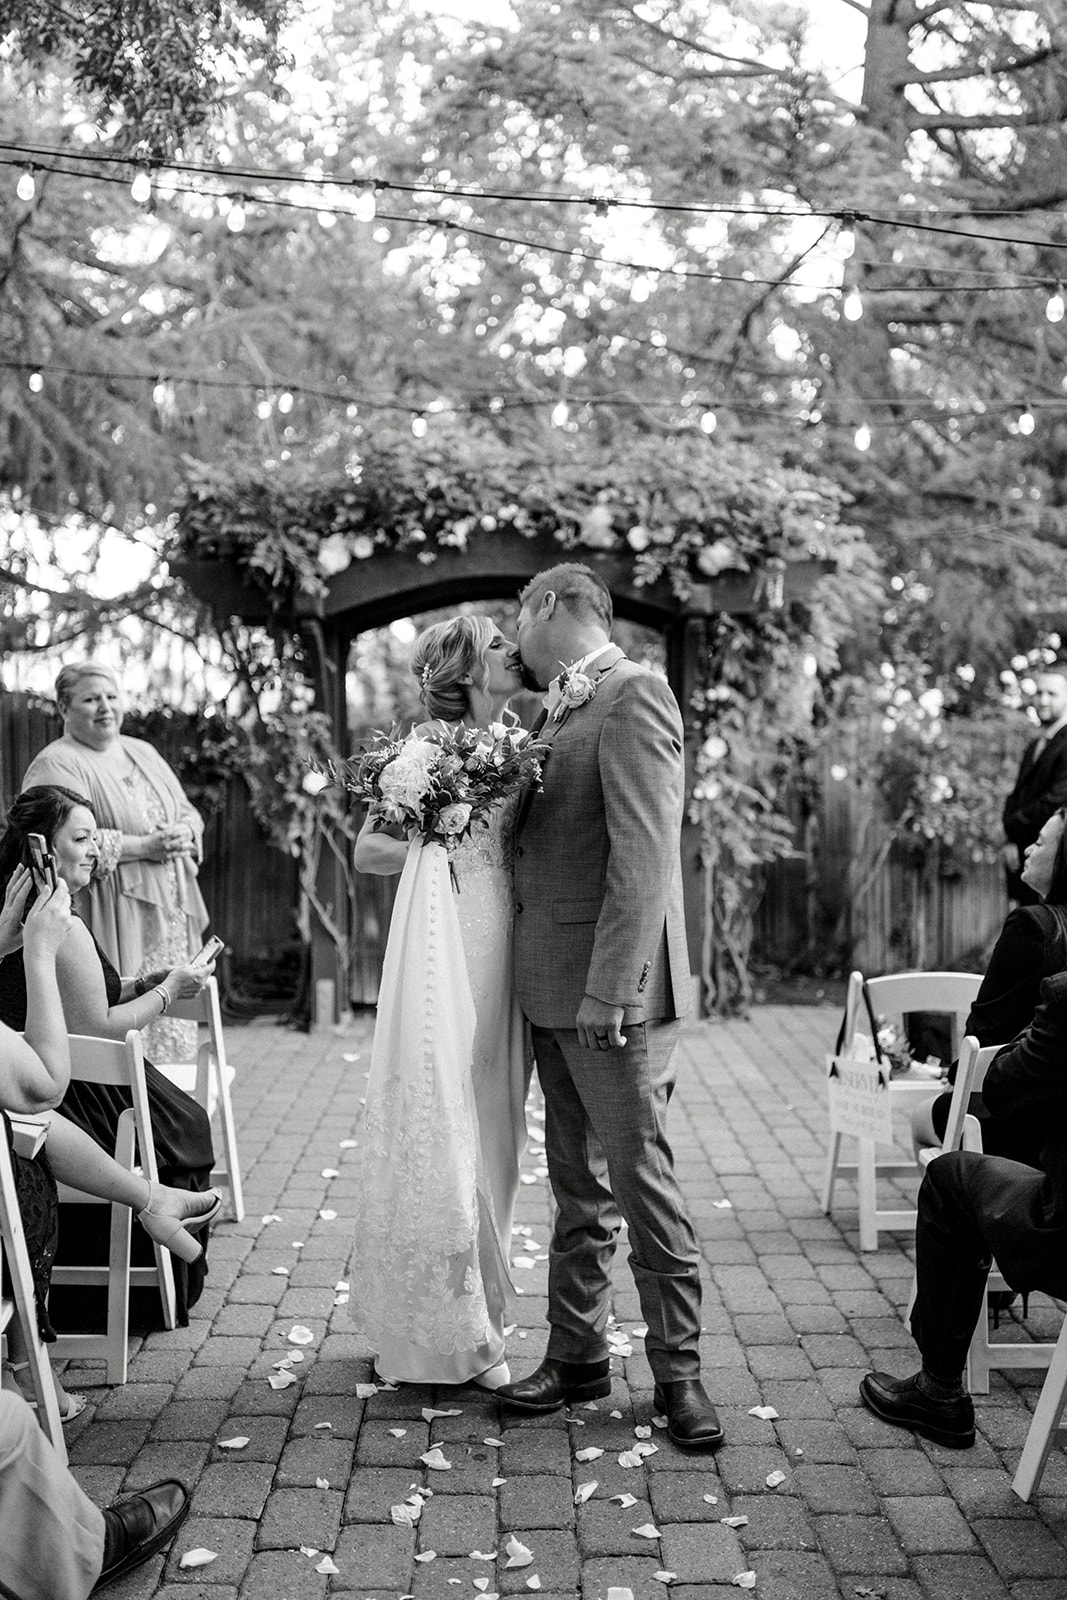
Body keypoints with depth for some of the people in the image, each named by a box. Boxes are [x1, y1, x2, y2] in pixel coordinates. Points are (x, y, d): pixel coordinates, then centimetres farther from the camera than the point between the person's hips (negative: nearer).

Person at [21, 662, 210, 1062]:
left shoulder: (143, 752, 19)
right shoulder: (54, 765, -6)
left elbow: (188, 813, 22)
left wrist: (184, 833, -2)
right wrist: (144, 846, -19)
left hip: (171, 915, 7)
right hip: (112, 924, -7)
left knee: (172, 1026, 9)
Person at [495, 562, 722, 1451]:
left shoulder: (633, 696, -13)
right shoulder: (564, 710, 15)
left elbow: (645, 854, -21)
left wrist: (609, 987, -23)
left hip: (614, 993, -9)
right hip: (554, 993, 9)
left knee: (640, 1179, -1)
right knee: (577, 1184, 15)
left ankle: (678, 1370, 12)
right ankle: (577, 1353, 25)